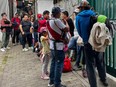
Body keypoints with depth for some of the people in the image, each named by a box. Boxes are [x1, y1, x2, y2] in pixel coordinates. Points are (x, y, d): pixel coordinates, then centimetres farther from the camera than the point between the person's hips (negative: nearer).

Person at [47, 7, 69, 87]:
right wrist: (66, 22, 1)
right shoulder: (57, 21, -18)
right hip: (59, 46, -9)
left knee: (53, 62, 16)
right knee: (59, 64, -3)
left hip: (52, 45, 9)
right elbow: (66, 29, -14)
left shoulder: (49, 21, 7)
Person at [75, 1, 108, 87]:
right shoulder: (95, 15, 0)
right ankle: (104, 80, 37)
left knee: (90, 65, 7)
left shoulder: (78, 17, -6)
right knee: (100, 62, 21)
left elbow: (79, 31, -6)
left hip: (88, 43, -3)